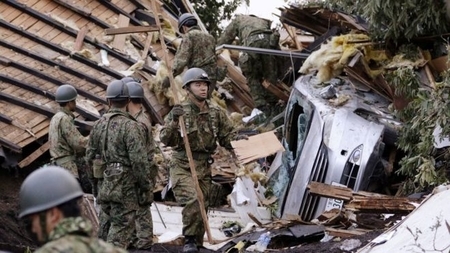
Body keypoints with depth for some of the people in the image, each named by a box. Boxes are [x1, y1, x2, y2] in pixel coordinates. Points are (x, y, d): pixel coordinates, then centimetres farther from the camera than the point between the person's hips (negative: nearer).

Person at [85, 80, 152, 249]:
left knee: (106, 225, 17)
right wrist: (145, 187, -8)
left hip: (104, 183, 7)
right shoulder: (130, 126, -14)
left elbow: (90, 156, 12)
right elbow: (139, 161, -17)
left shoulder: (99, 124, 6)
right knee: (121, 229, -4)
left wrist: (94, 181, 23)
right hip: (124, 186, -7)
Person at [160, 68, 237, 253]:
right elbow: (166, 140, -12)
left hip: (204, 168, 5)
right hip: (183, 166, -4)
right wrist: (173, 122, -27)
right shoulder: (179, 112, -6)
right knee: (192, 200, -26)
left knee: (202, 208, 8)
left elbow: (228, 138, 11)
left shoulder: (216, 114, 6)